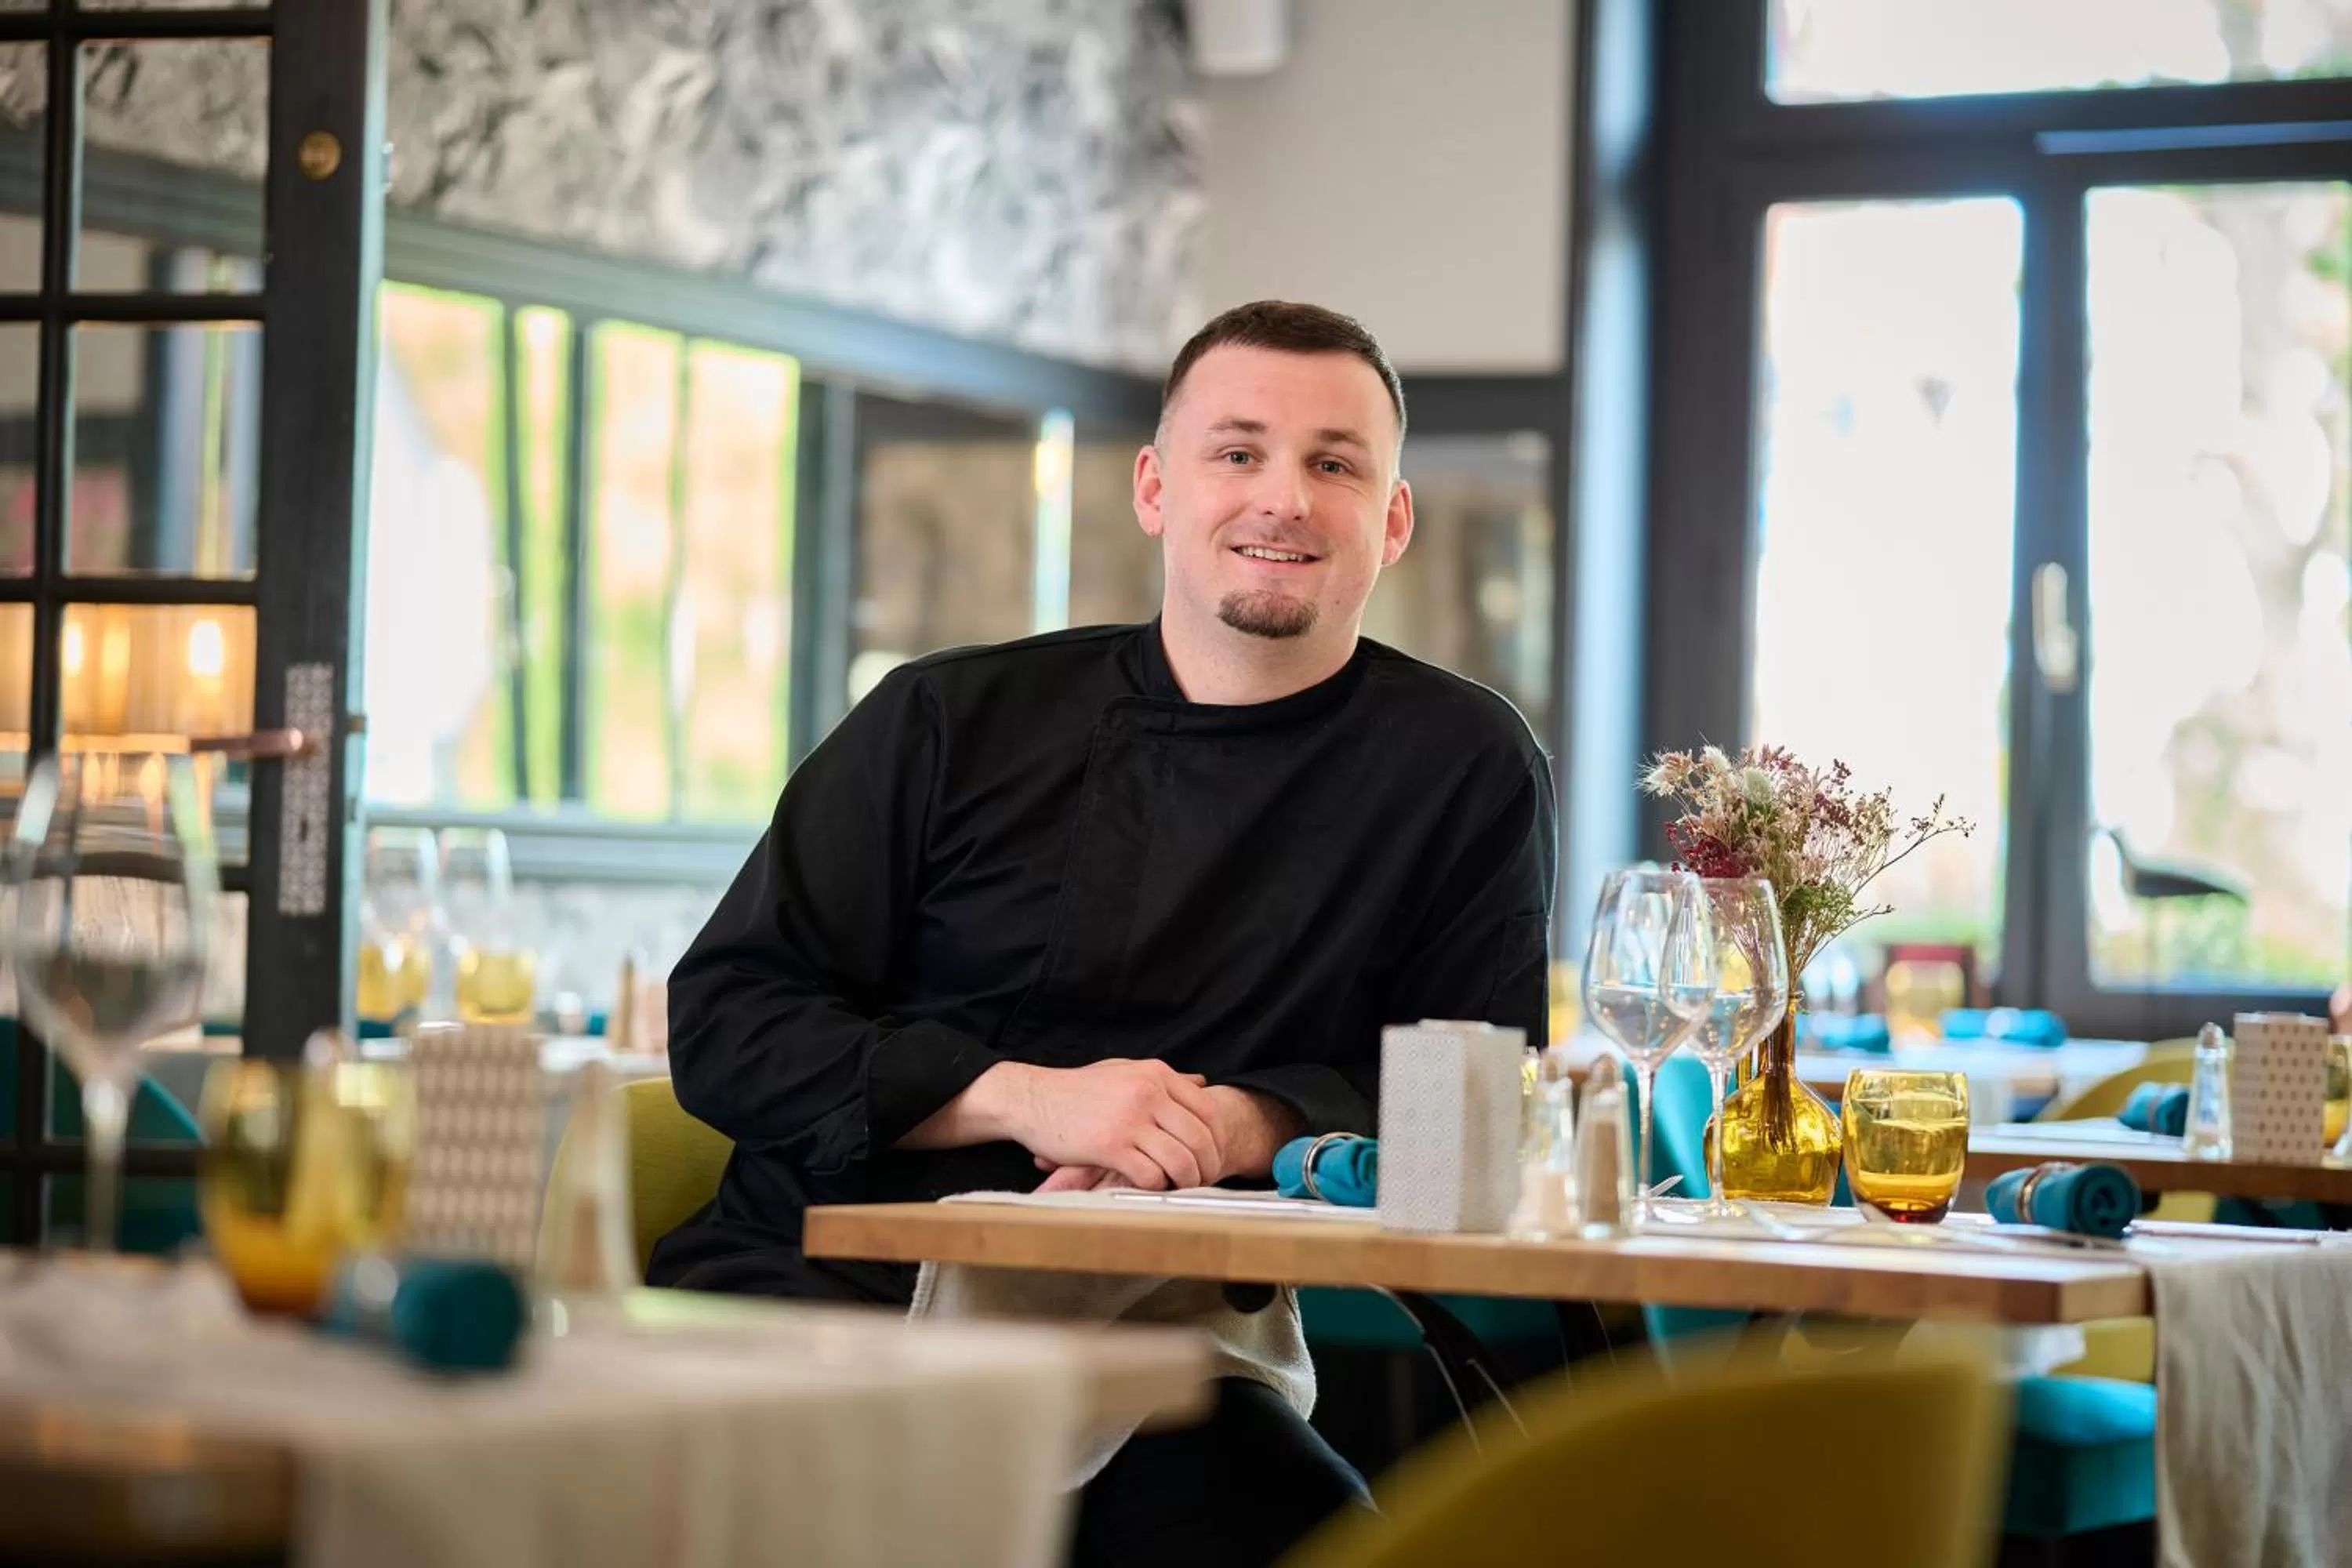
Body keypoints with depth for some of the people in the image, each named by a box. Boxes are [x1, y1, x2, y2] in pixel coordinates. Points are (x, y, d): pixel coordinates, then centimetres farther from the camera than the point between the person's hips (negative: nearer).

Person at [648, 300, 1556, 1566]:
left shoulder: (1467, 771, 8)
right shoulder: (953, 722, 8)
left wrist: (1239, 1127, -12)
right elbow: (721, 1020, 4)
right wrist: (1025, 1098, -11)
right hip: (819, 1277, 0)